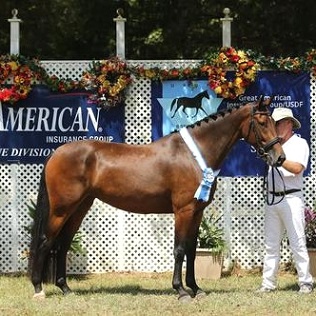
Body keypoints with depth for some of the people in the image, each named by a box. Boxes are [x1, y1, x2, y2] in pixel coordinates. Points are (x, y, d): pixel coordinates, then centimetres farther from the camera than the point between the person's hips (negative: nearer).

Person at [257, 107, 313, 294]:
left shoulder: (300, 143, 0)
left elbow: (297, 168, -16)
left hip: (291, 199, -5)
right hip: (272, 199, 6)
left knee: (298, 243, -4)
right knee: (271, 244, 5)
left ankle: (306, 282, 0)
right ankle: (268, 283, 7)